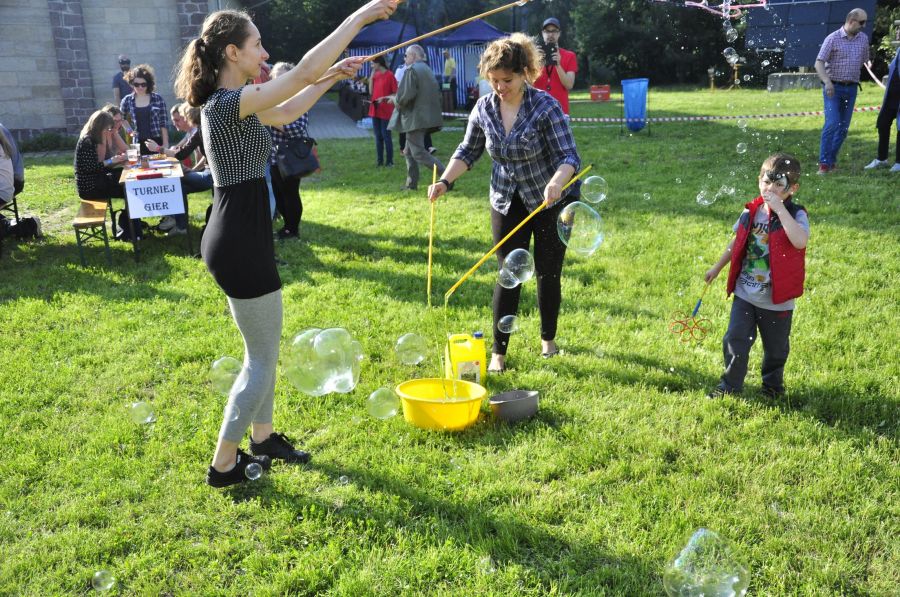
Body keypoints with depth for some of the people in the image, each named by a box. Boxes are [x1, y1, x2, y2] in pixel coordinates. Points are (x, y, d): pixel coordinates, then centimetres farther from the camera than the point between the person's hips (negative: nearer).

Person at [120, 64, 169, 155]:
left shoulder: (158, 99, 2)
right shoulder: (127, 100, 4)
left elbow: (164, 123, 1)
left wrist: (165, 144, -3)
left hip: (156, 143, -1)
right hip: (136, 144, 1)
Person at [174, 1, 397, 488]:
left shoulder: (227, 103, 10)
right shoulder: (230, 102, -19)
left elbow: (285, 113, 24)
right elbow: (305, 69, -25)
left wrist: (333, 76, 20)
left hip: (235, 239, 10)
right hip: (241, 243, -10)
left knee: (265, 347, 21)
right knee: (263, 357, 3)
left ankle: (262, 436, 37)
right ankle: (223, 464, 16)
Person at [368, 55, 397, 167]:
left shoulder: (389, 75, -9)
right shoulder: (375, 75, 11)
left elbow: (396, 93, -9)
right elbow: (371, 91, 6)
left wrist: (384, 98, -21)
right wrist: (372, 76, 1)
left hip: (386, 110, -7)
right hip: (375, 110, 7)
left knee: (386, 136, -4)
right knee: (378, 136, 9)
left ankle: (390, 161, 3)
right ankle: (380, 160, 14)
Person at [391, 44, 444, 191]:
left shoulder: (412, 70, -12)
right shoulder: (428, 70, 16)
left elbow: (406, 94, -22)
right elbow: (437, 94, 19)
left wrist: (397, 102, -4)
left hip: (415, 117, -10)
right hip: (427, 116, 10)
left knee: (418, 153, -8)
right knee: (409, 151, 16)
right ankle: (411, 184, 19)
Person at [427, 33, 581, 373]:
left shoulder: (545, 107, -20)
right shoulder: (484, 109, -7)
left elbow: (569, 156, -24)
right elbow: (468, 152, 4)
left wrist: (557, 181, -45)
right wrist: (445, 182, -12)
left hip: (551, 202, -3)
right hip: (507, 203, 3)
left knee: (547, 274, 7)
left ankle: (548, 339, 30)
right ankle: (498, 352, 10)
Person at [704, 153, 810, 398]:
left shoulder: (795, 215, -14)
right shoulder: (751, 212, -1)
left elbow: (800, 241, -36)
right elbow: (737, 243, 15)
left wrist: (779, 207, -33)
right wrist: (717, 268, 23)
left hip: (777, 300, -3)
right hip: (745, 294, 3)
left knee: (776, 348, 16)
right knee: (735, 341, 4)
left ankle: (773, 383, 40)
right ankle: (730, 385, 23)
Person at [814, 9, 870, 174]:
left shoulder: (863, 39, 8)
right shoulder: (833, 38, -8)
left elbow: (863, 61, 21)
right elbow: (819, 63, -14)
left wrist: (854, 79, 17)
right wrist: (827, 82, -26)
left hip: (851, 89, 5)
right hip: (833, 88, -5)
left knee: (844, 127, 5)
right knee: (832, 123, -16)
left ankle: (832, 159, 16)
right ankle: (824, 162, -12)